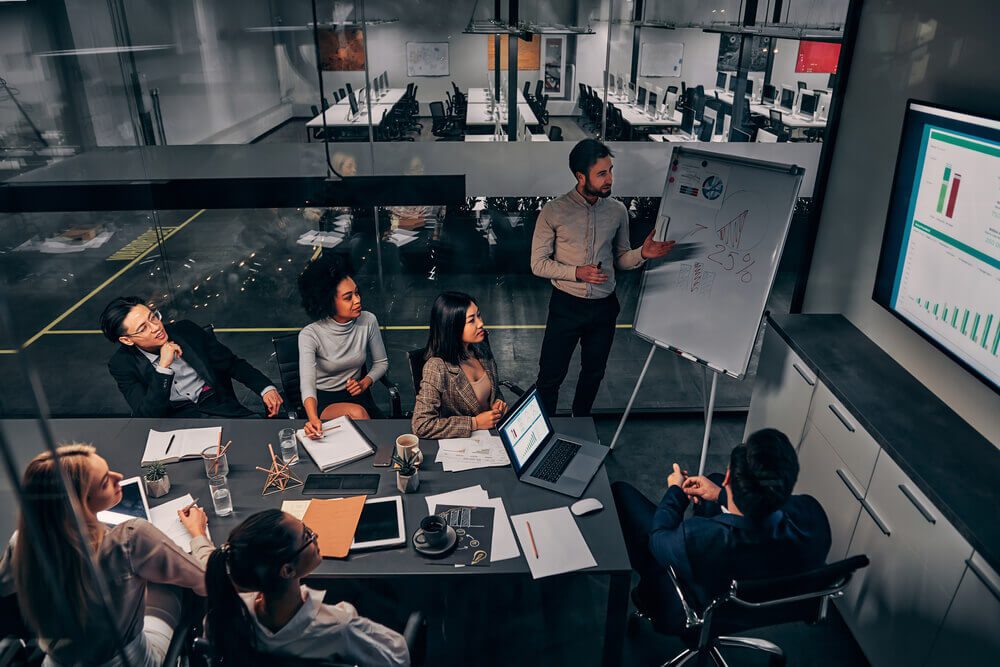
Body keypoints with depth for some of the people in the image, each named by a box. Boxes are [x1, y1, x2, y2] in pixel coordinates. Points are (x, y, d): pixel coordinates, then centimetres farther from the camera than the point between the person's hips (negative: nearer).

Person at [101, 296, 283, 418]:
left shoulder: (185, 330, 7)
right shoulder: (122, 364, 1)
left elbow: (232, 363, 12)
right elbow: (148, 415, -9)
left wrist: (266, 388, -3)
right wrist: (163, 368, -18)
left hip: (218, 406, 1)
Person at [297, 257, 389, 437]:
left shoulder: (368, 321, -8)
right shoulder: (310, 335, -19)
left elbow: (381, 362, 8)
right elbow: (307, 383, -32)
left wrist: (365, 382, -12)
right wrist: (313, 419, -51)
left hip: (356, 394, 3)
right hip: (324, 401, -3)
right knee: (357, 413, -33)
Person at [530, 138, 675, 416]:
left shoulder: (618, 211, -1)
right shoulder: (553, 211, -12)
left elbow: (620, 259, 6)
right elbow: (538, 263, -9)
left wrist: (642, 253, -15)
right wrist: (576, 272, -23)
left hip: (604, 307, 4)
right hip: (566, 306, -4)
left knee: (593, 373, 20)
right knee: (550, 376, 4)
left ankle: (580, 418, 44)